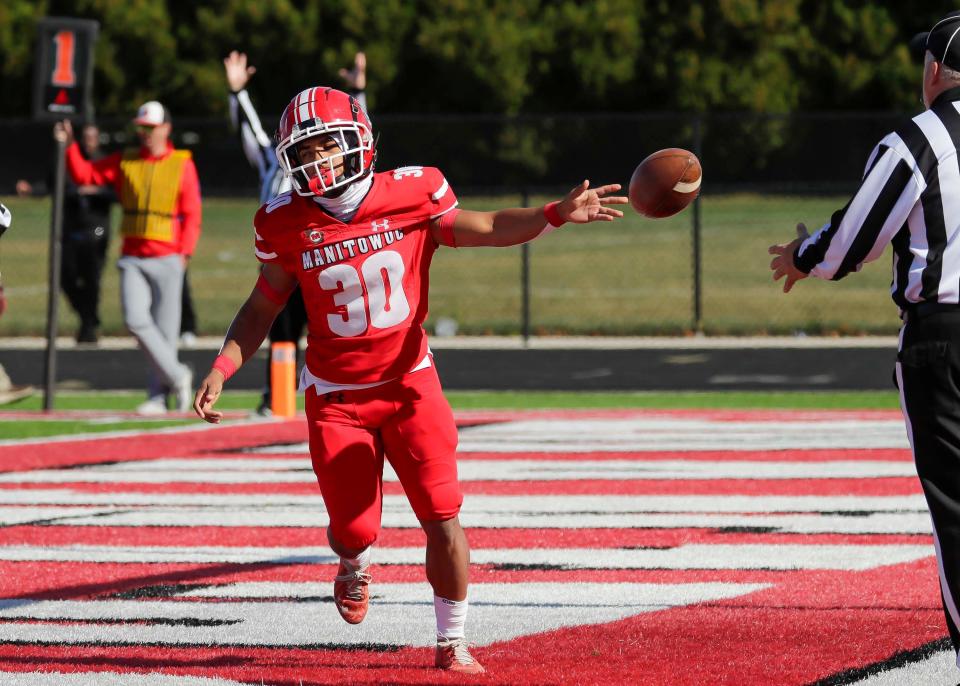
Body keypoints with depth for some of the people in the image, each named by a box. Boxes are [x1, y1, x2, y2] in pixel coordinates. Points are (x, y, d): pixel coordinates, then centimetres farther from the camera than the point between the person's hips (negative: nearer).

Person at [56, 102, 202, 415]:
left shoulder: (183, 165, 0)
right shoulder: (125, 161, 10)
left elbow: (192, 215, -2)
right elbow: (83, 174, 9)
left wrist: (184, 254, -11)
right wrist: (70, 145, -6)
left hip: (167, 259, -3)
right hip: (132, 258, 3)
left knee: (165, 327, -1)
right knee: (135, 320, -12)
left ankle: (158, 396, 7)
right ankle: (177, 375, 3)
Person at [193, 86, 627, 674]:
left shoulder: (412, 195, -10)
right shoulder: (287, 224, -6)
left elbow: (484, 228, 2)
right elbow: (263, 308, 6)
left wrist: (557, 214, -12)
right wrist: (221, 369, -5)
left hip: (409, 383, 0)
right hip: (337, 397, 0)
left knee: (444, 518, -8)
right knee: (354, 530, -2)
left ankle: (452, 642, 9)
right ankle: (355, 564, 37)